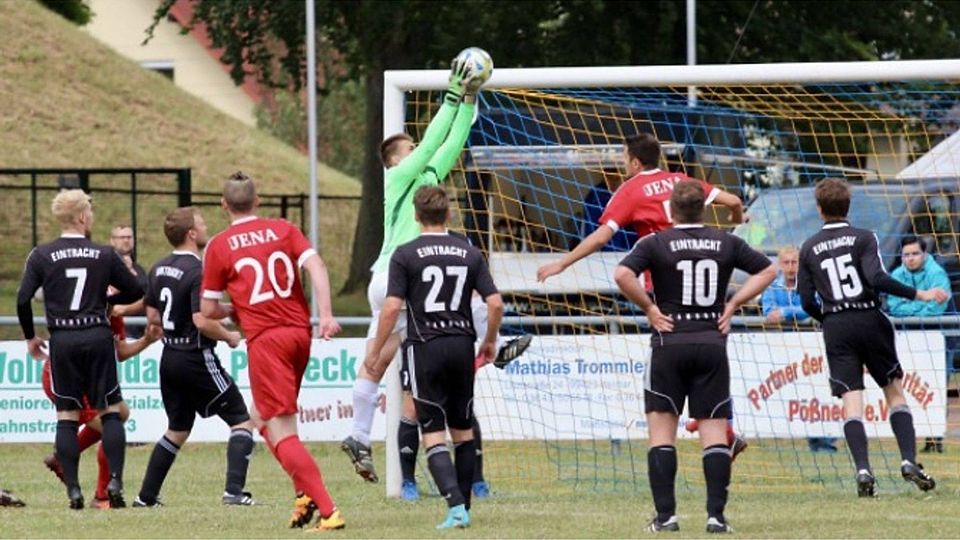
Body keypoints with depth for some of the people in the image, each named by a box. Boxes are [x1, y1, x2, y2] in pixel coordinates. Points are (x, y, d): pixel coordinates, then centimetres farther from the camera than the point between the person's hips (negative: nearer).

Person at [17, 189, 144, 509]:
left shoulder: (42, 256, 0)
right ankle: (115, 480, -7)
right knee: (109, 412, 5)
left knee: (66, 416, 5)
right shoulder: (104, 255, 1)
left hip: (61, 340, 0)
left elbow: (23, 299, -5)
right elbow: (135, 292, 9)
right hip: (97, 336, 0)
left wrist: (30, 337, 9)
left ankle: (73, 490, 0)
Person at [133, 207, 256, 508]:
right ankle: (234, 491, -13)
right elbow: (202, 321, -24)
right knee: (241, 420, 0)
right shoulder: (197, 272, -18)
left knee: (177, 429, 21)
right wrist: (228, 337, -8)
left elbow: (152, 316, 13)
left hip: (170, 357, 8)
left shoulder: (159, 270, 8)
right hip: (196, 358, -8)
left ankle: (146, 497, 20)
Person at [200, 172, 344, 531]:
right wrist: (326, 315, -11)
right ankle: (306, 494, 9)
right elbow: (316, 266, -5)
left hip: (264, 339, -5)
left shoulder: (219, 246, 3)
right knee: (262, 417, 23)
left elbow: (208, 310, 6)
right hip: (300, 333, 5)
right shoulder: (284, 230, 11)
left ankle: (327, 510, -18)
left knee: (280, 432, -6)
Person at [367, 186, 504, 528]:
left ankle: (455, 505, -19)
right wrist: (490, 341, 17)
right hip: (462, 343, 3)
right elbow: (495, 303, 1)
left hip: (425, 347, -3)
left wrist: (375, 351, 0)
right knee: (463, 430, 15)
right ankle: (464, 506, 18)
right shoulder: (469, 253, 5)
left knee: (433, 434, -3)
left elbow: (392, 307, -11)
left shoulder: (405, 255, -4)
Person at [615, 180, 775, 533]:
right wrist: (731, 305, 9)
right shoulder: (726, 244, 6)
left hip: (671, 340, -2)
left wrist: (649, 308, -5)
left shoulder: (656, 243, -3)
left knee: (662, 429, 4)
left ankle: (665, 514, -2)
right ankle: (716, 514, -5)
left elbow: (623, 275, -17)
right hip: (712, 341, 2)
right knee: (714, 431, 3)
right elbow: (767, 270, 11)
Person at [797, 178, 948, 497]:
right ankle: (909, 461, -5)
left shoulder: (809, 249, 7)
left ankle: (863, 470, -17)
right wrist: (919, 295, -11)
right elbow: (877, 279, -17)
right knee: (895, 392, 8)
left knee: (851, 401, -3)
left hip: (835, 328, 2)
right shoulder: (863, 238, -2)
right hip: (869, 319, -2)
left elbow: (807, 303, 6)